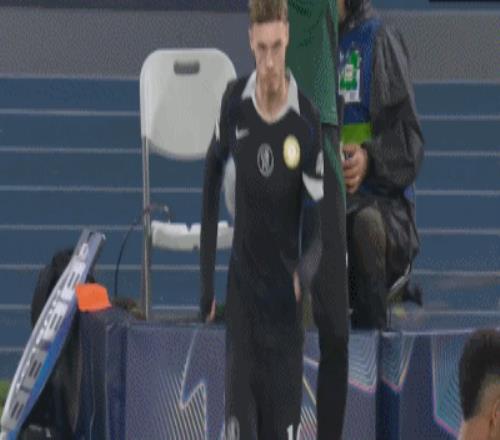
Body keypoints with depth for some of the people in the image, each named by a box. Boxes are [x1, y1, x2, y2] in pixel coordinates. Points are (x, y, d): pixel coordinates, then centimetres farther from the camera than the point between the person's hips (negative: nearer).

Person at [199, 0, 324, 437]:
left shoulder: (307, 122, -13)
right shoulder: (234, 103, -6)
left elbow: (318, 221, -8)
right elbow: (213, 173, 11)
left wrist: (305, 274, -31)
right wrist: (206, 282, 10)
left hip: (285, 302, -1)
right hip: (242, 291, 1)